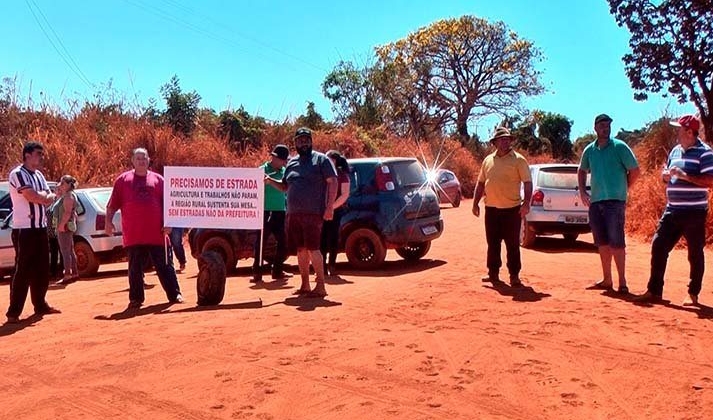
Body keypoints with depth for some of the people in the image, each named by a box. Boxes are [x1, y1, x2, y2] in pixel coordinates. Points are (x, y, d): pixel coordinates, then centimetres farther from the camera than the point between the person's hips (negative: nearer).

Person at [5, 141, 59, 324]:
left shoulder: (39, 175, 14)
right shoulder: (17, 174, -12)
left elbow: (50, 198, 8)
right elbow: (32, 196, -22)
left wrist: (40, 196, -11)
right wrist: (44, 195, -2)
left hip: (40, 227, 8)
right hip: (24, 228, -8)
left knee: (42, 269, 13)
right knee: (23, 270, -8)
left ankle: (40, 305, 25)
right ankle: (14, 312, -2)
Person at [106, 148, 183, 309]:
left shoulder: (158, 179, 9)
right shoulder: (123, 180, 8)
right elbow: (112, 205, 6)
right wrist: (108, 221, -5)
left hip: (157, 233, 0)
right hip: (133, 235, 0)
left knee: (165, 266, 5)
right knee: (135, 269, 7)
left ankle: (175, 295, 12)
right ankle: (136, 299, 18)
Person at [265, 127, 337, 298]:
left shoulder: (321, 159, 1)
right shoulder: (291, 162, 19)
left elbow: (333, 182, -5)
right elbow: (285, 186, 26)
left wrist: (329, 207, -14)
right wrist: (270, 181, 8)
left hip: (313, 213, -6)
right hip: (293, 213, 6)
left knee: (313, 248, -10)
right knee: (300, 250, 10)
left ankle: (321, 286, -5)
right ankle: (305, 285, 18)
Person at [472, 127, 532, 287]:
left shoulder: (518, 160, -2)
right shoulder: (488, 160, 11)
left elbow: (527, 182, -7)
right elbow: (480, 183, 16)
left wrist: (526, 203, -18)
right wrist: (476, 202, 10)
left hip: (512, 209, -4)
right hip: (491, 209, 5)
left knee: (512, 244, 0)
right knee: (492, 243, 12)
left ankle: (514, 276, 8)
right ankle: (493, 273, 23)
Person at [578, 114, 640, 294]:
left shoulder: (619, 147, -3)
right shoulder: (589, 150, 11)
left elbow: (635, 171, 0)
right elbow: (582, 171, 25)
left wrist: (622, 190, 2)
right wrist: (582, 191, 13)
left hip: (615, 201, -5)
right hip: (595, 202, 5)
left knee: (616, 242, -8)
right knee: (602, 243, 10)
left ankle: (622, 282, -1)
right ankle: (607, 280, 20)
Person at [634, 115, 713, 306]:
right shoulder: (675, 151, 13)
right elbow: (665, 174, 24)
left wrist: (685, 176, -23)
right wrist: (666, 175, 1)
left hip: (694, 212, -7)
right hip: (672, 211, 7)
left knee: (695, 253, 5)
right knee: (658, 247, 3)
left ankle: (693, 294, 18)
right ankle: (654, 291, 10)